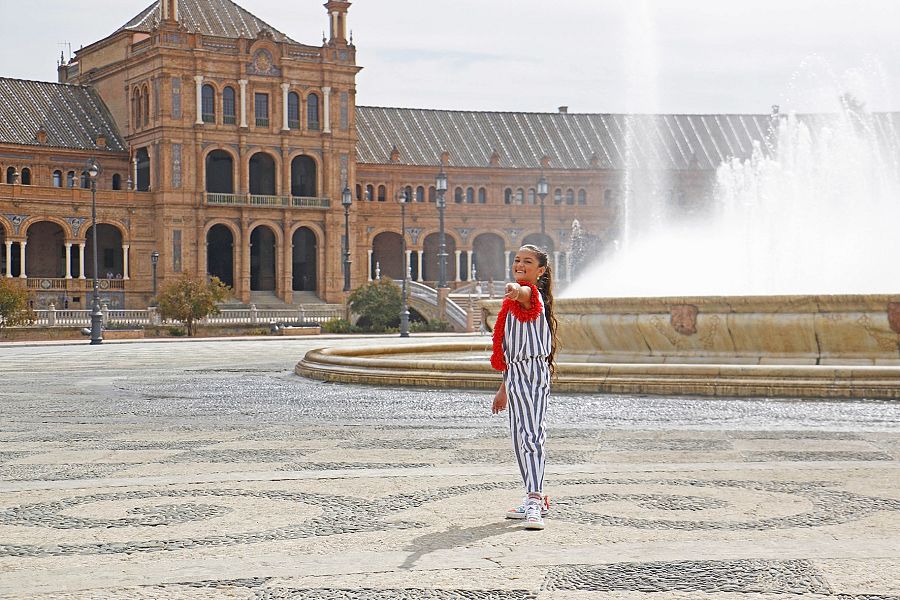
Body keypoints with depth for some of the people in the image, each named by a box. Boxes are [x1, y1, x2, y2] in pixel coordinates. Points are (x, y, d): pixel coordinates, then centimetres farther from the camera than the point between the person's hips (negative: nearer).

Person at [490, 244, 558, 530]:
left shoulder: (532, 295, -9)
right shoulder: (514, 301, 21)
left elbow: (525, 293, -38)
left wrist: (516, 290, -62)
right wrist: (504, 388, 28)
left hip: (532, 374, -10)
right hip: (516, 374, 10)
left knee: (531, 435, -20)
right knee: (519, 438, 14)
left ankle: (534, 501, -28)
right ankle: (535, 500, 23)